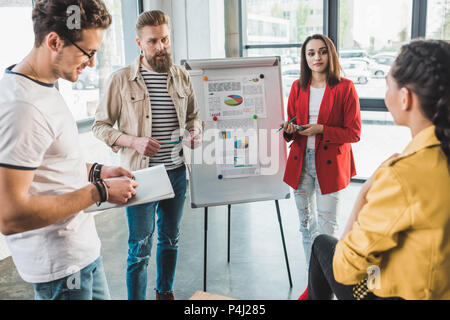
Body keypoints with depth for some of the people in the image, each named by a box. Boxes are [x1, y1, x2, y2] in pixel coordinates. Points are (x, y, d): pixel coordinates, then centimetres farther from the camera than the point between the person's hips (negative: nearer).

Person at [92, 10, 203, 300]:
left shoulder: (182, 77, 4)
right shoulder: (122, 80, -7)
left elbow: (193, 116, 16)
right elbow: (101, 126, -3)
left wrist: (195, 133, -7)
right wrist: (134, 141, -19)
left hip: (176, 171, 4)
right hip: (140, 174, -4)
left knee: (171, 238, 19)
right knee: (140, 246, 2)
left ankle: (166, 292, 40)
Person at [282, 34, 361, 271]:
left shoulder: (345, 87, -6)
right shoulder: (298, 87, 8)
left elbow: (354, 133, -7)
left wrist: (321, 130, -18)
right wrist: (289, 130, -8)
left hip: (329, 165, -4)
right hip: (301, 162, 5)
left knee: (326, 228, -1)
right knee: (306, 223, 13)